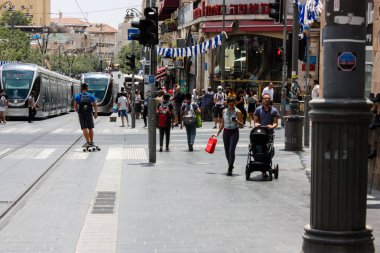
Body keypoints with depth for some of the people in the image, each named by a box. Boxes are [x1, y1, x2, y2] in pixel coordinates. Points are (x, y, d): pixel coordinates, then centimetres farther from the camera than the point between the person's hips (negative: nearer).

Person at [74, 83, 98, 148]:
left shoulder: (77, 96, -2)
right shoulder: (91, 96, 1)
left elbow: (75, 106, -1)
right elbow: (95, 105, -2)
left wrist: (78, 111, 15)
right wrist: (95, 113, 3)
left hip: (81, 115, -1)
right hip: (89, 114, 1)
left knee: (84, 128, -2)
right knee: (90, 128, 11)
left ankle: (88, 142, -9)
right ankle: (91, 142, 15)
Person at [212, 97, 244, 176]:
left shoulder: (238, 112, -5)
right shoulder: (224, 111, 8)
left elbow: (241, 125, -4)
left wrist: (237, 121, -23)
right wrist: (217, 133, 17)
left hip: (234, 132, -5)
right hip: (226, 132, 5)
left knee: (231, 151, -16)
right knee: (227, 151, 8)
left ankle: (230, 169, -12)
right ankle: (230, 166, 29)